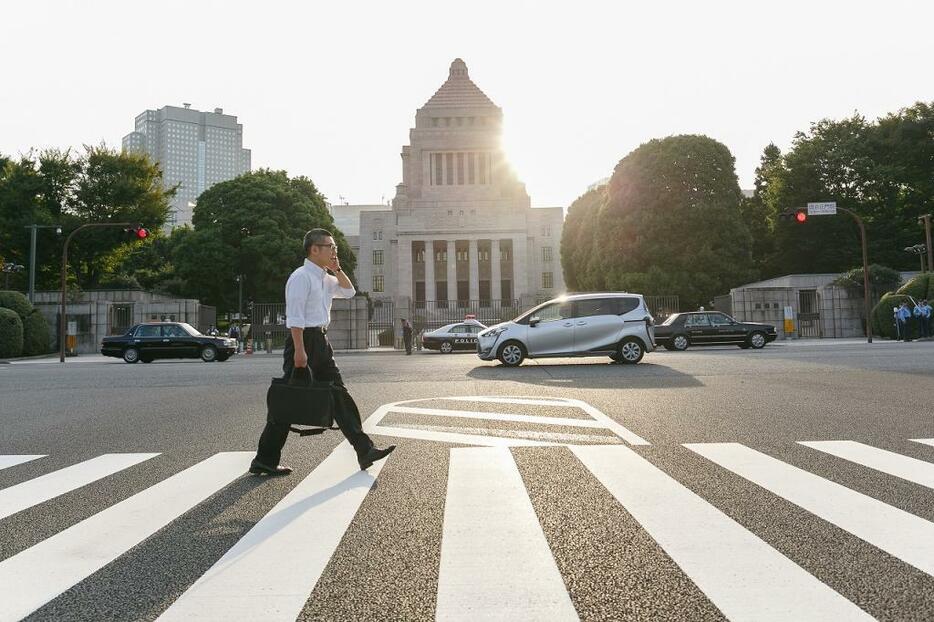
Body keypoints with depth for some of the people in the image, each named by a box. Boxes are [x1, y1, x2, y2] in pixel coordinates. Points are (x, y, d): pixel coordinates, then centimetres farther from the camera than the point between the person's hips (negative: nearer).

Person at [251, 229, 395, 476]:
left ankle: (364, 450, 10)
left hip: (321, 342, 9)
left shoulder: (325, 278, 15)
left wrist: (337, 270, 11)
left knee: (339, 395, 7)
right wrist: (299, 351, -25)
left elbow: (349, 292, 26)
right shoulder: (302, 276, -12)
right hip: (304, 339, -9)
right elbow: (295, 316, -19)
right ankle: (264, 460, 7)